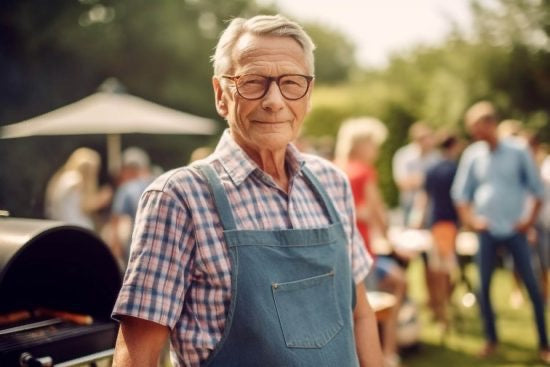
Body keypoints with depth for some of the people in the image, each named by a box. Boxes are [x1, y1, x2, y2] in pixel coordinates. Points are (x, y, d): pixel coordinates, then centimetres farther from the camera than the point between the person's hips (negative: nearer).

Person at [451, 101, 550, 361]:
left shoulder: (518, 152, -5)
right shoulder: (472, 155, 0)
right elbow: (460, 193, 9)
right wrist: (470, 219, 1)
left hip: (515, 229, -2)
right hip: (487, 230, 2)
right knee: (484, 286, 3)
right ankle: (491, 339, 18)